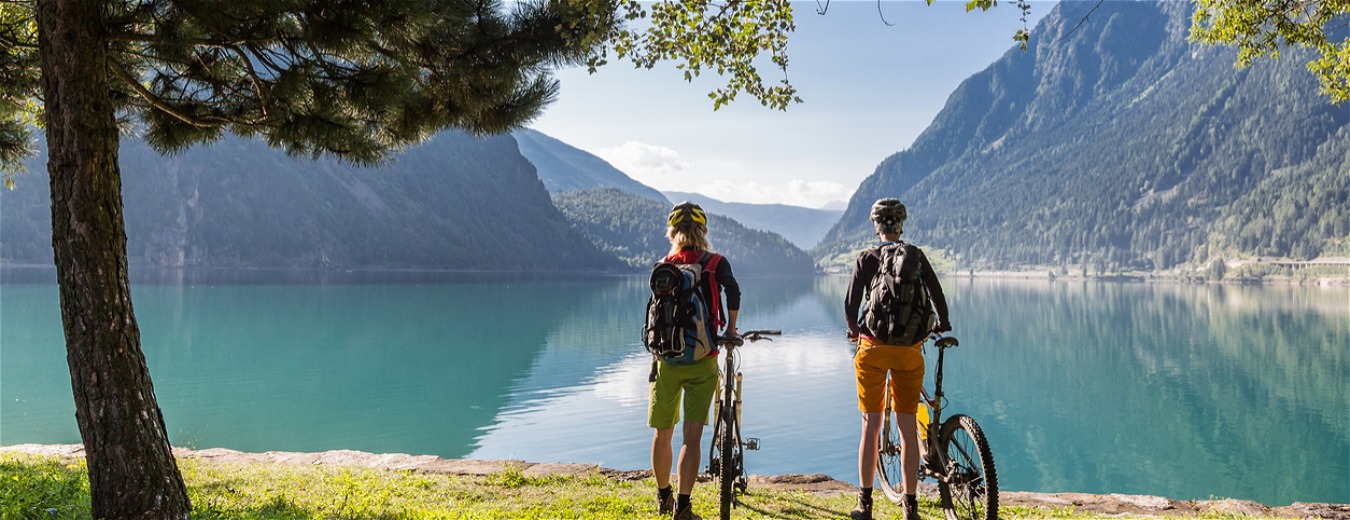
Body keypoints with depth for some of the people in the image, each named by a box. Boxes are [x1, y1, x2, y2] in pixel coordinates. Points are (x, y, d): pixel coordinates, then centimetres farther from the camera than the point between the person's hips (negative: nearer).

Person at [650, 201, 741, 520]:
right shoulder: (716, 263, -2)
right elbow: (733, 291, -18)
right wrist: (731, 329, -3)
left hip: (666, 359, 2)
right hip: (702, 362, -2)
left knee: (663, 433, 15)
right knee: (692, 436, 0)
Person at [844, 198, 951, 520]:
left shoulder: (866, 259, -1)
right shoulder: (917, 257, 3)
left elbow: (850, 306, -4)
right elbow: (938, 297, 4)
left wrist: (855, 331, 16)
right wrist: (943, 325, 25)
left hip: (873, 347, -1)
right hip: (909, 350, 1)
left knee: (871, 426, 7)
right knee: (908, 428, 6)